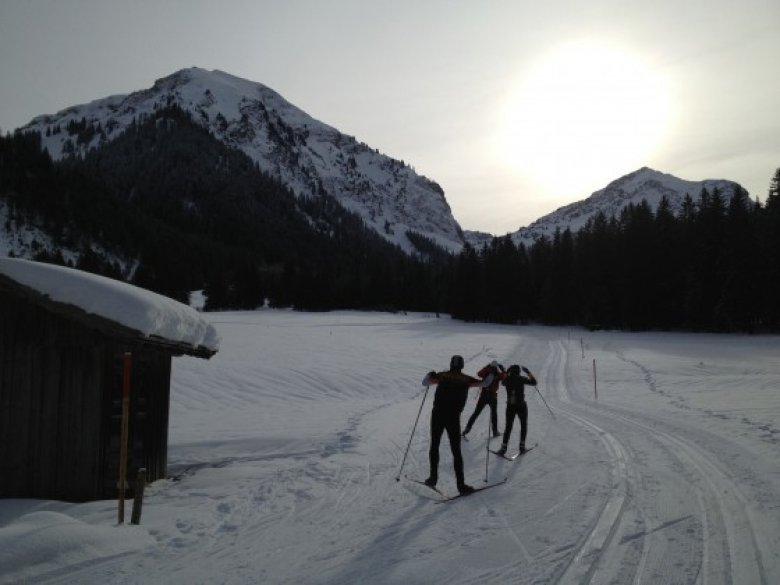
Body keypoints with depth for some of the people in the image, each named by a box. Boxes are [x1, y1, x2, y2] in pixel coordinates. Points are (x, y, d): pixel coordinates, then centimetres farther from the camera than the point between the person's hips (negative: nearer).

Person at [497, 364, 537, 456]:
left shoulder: (507, 380, -5)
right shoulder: (521, 379, -12)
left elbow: (503, 382, 18)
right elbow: (534, 382, -5)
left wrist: (507, 373, 19)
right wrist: (528, 372, 3)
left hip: (510, 407, 2)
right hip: (521, 406, -2)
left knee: (508, 427, 13)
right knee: (523, 425, 19)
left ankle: (504, 448, 6)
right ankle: (522, 446, 15)